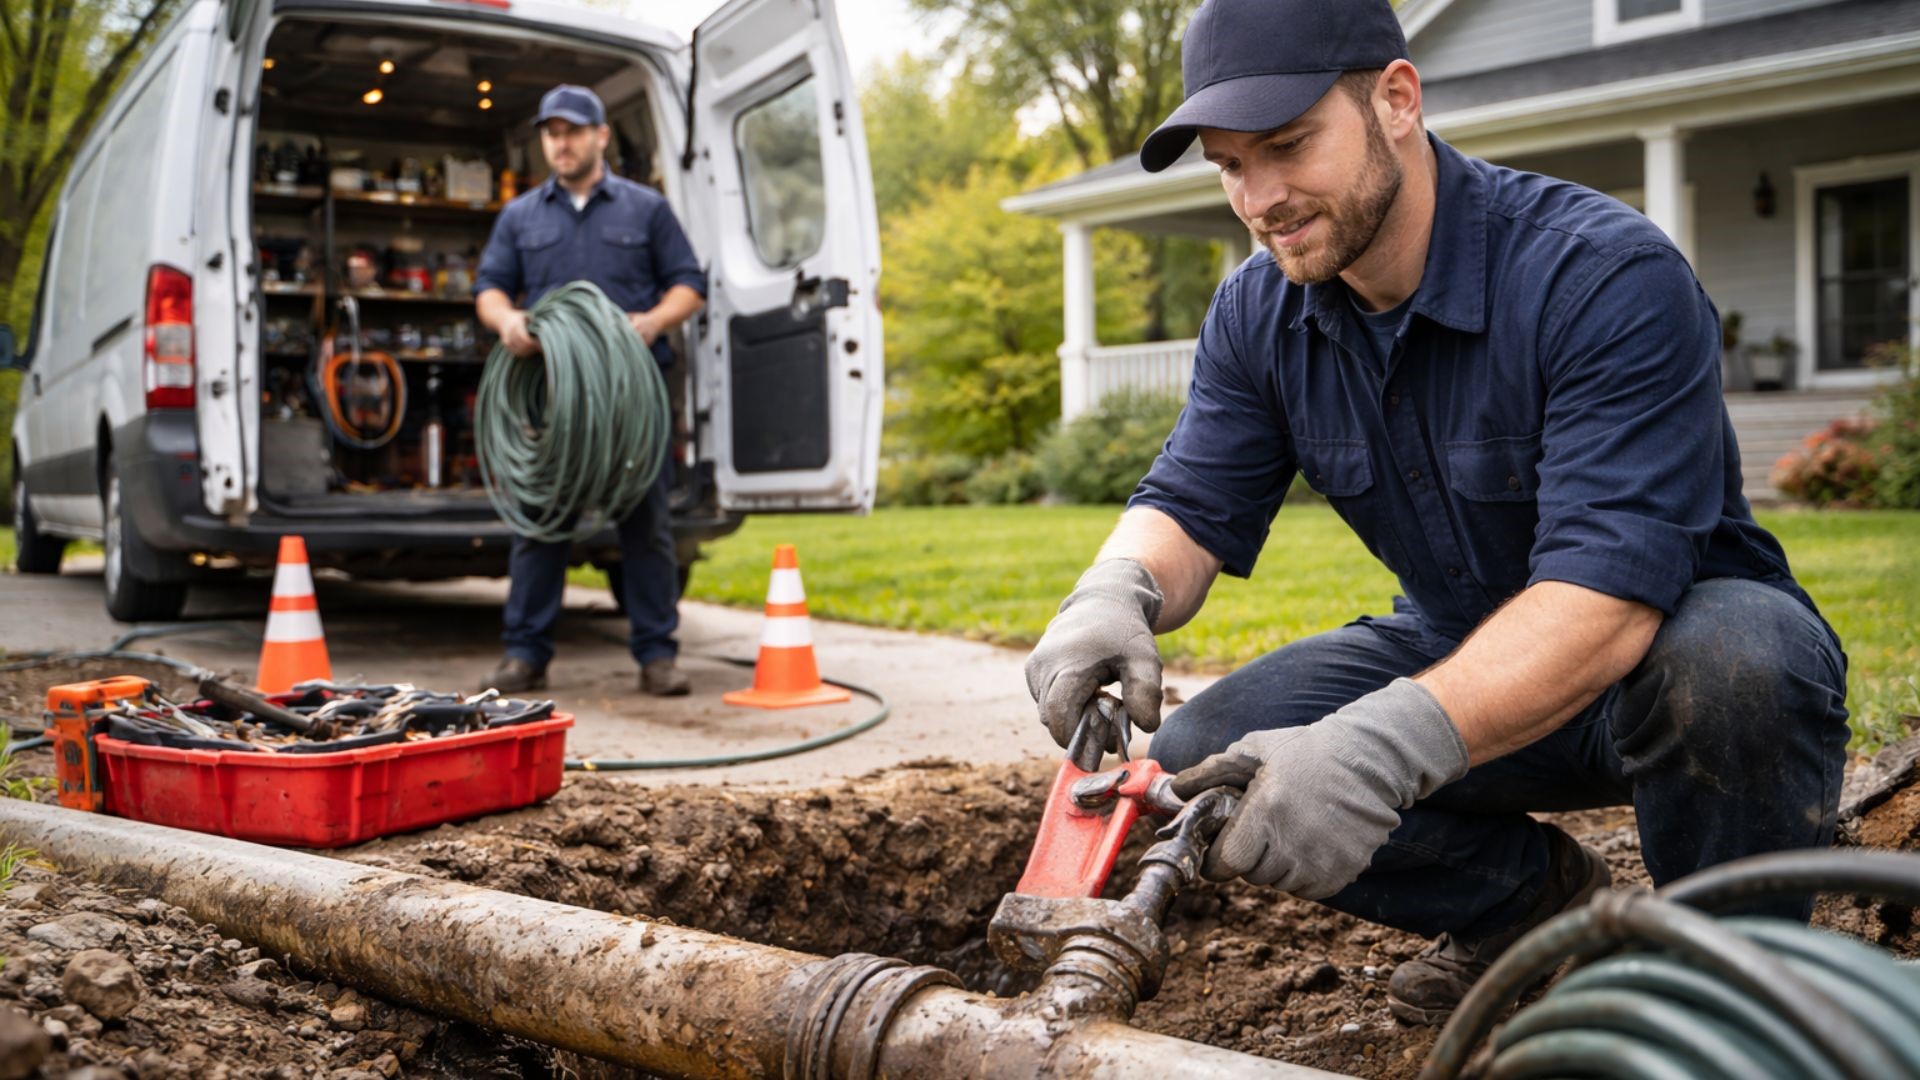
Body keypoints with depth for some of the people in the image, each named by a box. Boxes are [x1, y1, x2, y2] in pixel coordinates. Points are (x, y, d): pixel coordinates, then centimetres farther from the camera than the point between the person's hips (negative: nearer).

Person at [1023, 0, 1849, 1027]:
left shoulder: (1607, 276, -26)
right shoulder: (1258, 314, -5)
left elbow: (1607, 594, -36)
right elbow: (1191, 507, -7)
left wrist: (1388, 743, -50)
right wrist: (1116, 592, -32)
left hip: (1665, 639, -5)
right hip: (1459, 653, 5)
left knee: (1725, 655, -40)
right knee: (1197, 767, -16)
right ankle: (1538, 897, 7)